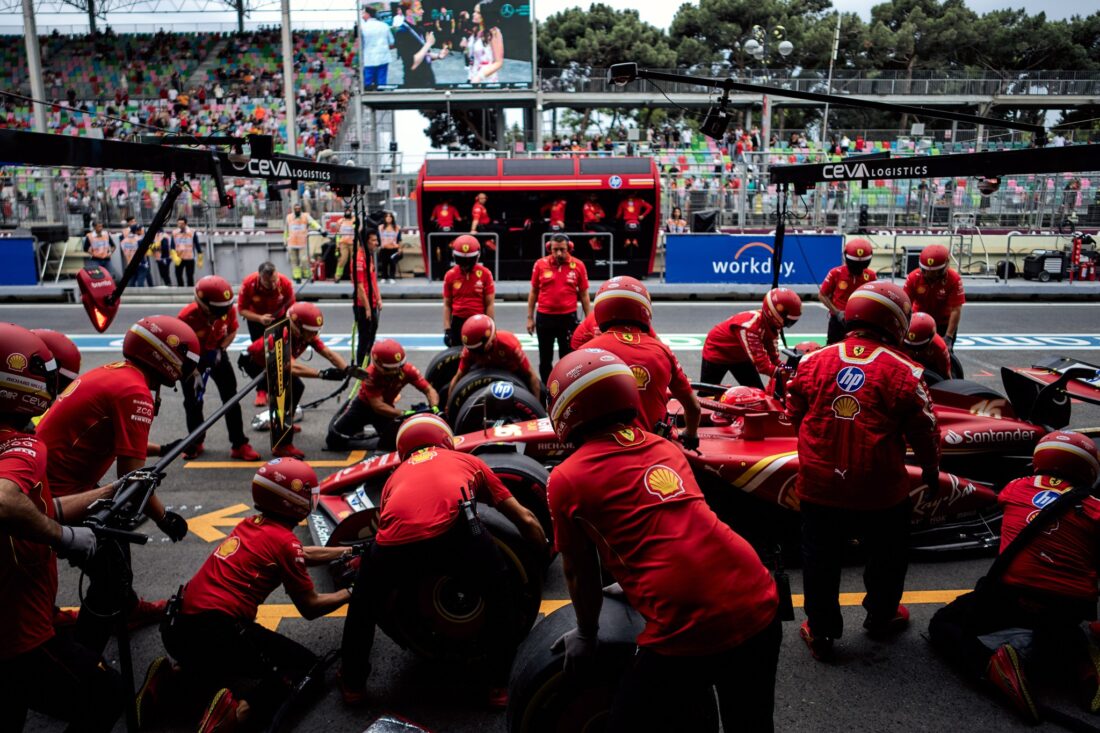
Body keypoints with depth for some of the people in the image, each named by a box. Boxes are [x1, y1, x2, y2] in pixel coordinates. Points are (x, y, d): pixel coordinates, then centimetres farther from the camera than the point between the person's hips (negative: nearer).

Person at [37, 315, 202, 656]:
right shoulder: (134, 391, -21)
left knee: (114, 541, 26)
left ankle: (130, 606, 48)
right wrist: (163, 517, -10)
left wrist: (161, 449, 30)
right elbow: (131, 475, -22)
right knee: (109, 575, 0)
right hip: (60, 493, -10)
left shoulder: (112, 372, 6)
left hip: (52, 478, 10)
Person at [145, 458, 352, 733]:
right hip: (216, 634, -8)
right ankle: (240, 708, -17)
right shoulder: (284, 541, -9)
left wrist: (348, 551, 34)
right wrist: (350, 592, 13)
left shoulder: (250, 524, 13)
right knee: (307, 668, 5)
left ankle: (172, 679, 13)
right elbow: (310, 608, -2)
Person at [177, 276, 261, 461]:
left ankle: (239, 445, 3)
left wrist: (219, 350, -19)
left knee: (231, 398, -2)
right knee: (193, 402, 4)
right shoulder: (186, 316, -33)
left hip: (216, 355, 2)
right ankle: (195, 442, 26)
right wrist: (194, 373, -25)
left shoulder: (228, 309, -25)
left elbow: (232, 331, -4)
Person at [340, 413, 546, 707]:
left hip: (394, 543, 2)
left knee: (364, 603, 35)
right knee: (502, 598, 29)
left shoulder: (395, 476, 39)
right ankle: (501, 685, 33)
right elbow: (526, 519, 37)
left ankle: (353, 683, 47)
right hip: (455, 531, -2)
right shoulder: (467, 461, 36)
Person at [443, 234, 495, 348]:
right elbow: (447, 305, 5)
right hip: (458, 323, 2)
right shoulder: (450, 275, 0)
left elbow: (489, 304, -2)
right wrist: (447, 330, -2)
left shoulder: (485, 274, -5)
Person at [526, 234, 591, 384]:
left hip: (568, 318, -1)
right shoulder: (540, 264, -2)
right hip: (544, 317, 1)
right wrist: (530, 317, 5)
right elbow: (533, 292, 7)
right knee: (545, 359, 12)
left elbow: (584, 295, 3)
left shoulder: (578, 265, -3)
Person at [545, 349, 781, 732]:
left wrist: (586, 635, 29)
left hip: (687, 630, -6)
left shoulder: (566, 479, 0)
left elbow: (579, 571, 11)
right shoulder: (665, 446, 16)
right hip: (759, 605, 7)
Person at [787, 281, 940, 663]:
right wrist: (931, 471, 15)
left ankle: (821, 631, 27)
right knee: (887, 556, 25)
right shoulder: (903, 372, -11)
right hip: (880, 490, -1)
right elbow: (923, 431, -4)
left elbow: (795, 416, 5)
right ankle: (881, 617, 43)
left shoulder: (814, 361, -4)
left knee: (821, 560, 17)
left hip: (818, 486, 2)